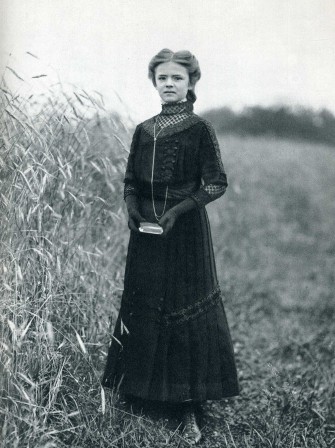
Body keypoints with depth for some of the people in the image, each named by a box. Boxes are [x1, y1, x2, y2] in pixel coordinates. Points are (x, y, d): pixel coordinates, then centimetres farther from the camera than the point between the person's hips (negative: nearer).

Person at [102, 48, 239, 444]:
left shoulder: (200, 129, -4)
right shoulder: (143, 131, 9)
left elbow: (217, 184, -6)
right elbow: (130, 180, 14)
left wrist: (178, 209, -17)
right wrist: (132, 207, -6)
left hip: (185, 231, -4)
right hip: (145, 232, 5)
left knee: (186, 311, 0)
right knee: (141, 308, 8)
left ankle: (189, 407, 9)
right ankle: (142, 390, 25)